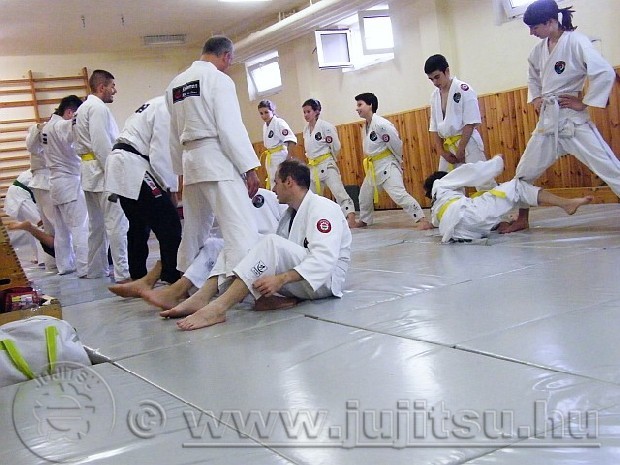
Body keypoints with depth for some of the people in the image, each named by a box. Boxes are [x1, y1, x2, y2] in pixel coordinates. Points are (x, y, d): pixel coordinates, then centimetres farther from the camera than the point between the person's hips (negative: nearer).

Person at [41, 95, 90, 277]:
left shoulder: (49, 125, 14)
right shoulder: (62, 126, -17)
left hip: (56, 181, 10)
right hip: (69, 182, -10)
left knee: (62, 228, 15)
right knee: (80, 226, -8)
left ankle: (64, 265, 24)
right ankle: (86, 268, -9)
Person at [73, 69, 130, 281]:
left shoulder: (82, 109, 19)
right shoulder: (98, 108, -12)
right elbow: (102, 145, -20)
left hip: (89, 174, 10)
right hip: (103, 172, -10)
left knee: (97, 224, 16)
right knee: (116, 222, -10)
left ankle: (96, 269, 24)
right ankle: (123, 272, -11)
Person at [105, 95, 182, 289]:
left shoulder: (156, 106, 21)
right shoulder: (168, 109, -11)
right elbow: (162, 153, -15)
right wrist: (170, 188, -6)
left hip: (119, 165, 11)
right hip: (134, 169, -11)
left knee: (139, 225, 18)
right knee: (169, 224, -8)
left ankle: (138, 278, 25)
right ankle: (175, 279, -5)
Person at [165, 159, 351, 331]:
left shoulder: (322, 208, -13)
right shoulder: (292, 213, 17)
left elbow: (324, 259, -27)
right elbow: (280, 256, 14)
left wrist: (280, 279, -36)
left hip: (323, 279, -9)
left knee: (271, 244, -33)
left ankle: (217, 308, -40)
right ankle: (202, 298, -23)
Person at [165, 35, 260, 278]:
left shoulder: (176, 83, 16)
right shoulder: (218, 79, -6)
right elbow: (230, 128, -14)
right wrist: (250, 167, -12)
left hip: (191, 161, 8)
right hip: (218, 159, -8)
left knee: (194, 229, 18)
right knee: (241, 228, -13)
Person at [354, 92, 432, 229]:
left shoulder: (381, 124, -22)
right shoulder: (365, 127, 7)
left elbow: (396, 144, -16)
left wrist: (398, 161, -3)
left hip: (387, 165, -10)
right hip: (373, 167, 10)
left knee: (398, 193, -22)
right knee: (364, 195, 22)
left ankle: (422, 220, -24)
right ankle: (364, 220, 42)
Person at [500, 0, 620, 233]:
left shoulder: (575, 41, -13)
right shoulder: (539, 50, 7)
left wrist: (583, 102, -14)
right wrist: (536, 98, 11)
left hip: (573, 120, -7)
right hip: (547, 121, 7)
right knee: (525, 170, 11)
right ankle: (522, 220, 28)